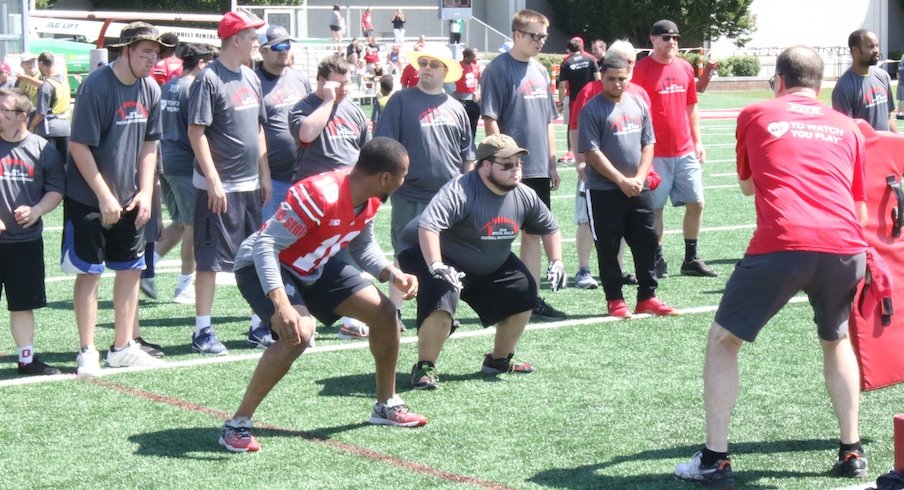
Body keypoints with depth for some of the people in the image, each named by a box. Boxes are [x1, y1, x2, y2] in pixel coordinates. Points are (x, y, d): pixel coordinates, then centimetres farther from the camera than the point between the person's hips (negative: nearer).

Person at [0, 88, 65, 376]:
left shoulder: (42, 149, 0)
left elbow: (56, 190, 5)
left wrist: (36, 210, -12)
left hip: (26, 241, 2)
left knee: (24, 304, 12)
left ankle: (27, 358, 23)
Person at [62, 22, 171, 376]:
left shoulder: (151, 90, 1)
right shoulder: (95, 87, -18)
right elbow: (79, 146, -18)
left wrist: (145, 192, 0)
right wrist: (105, 196, -17)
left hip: (131, 200, 6)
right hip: (88, 200, -6)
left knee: (130, 270, 9)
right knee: (88, 273, -1)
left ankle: (123, 347, 19)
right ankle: (87, 352, 7)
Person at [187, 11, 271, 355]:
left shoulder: (251, 78, 11)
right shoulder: (209, 79, -12)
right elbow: (197, 132, -15)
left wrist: (265, 175, 14)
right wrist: (213, 180, -19)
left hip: (251, 185, 8)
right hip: (219, 187, -8)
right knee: (210, 259, -1)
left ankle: (259, 326, 21)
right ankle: (202, 332, 5)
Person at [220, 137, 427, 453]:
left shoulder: (369, 200, -7)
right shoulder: (319, 196, -34)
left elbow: (363, 246, 11)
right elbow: (265, 245, -36)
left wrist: (392, 273, -7)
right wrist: (281, 304, -46)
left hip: (315, 267, 9)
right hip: (263, 265, -9)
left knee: (384, 313, 5)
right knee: (299, 333, -33)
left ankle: (386, 406, 26)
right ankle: (237, 425, -20)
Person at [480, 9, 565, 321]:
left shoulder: (540, 71, 13)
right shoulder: (499, 69, -9)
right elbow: (490, 119, -12)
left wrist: (551, 163, 15)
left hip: (538, 169, 7)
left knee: (533, 232, 11)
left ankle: (533, 298, 17)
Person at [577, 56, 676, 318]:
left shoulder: (638, 104, 8)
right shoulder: (592, 110, -9)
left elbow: (648, 144, 10)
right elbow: (592, 153, -13)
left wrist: (639, 178, -4)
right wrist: (622, 181, -16)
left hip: (638, 188, 5)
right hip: (604, 191, -5)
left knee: (647, 241, 8)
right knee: (608, 246, 2)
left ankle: (647, 296, 18)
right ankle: (614, 300, 12)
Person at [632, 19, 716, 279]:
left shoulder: (685, 68, 10)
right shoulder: (641, 69, -7)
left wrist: (697, 141, 14)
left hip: (686, 151, 6)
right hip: (656, 152, -6)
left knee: (696, 203, 6)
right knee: (655, 207, 0)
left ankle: (691, 260, 17)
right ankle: (658, 261, 11)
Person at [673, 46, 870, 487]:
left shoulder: (755, 116, 16)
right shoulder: (847, 128, 20)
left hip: (781, 246, -3)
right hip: (844, 247, 3)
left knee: (722, 342, 15)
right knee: (837, 340, 30)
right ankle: (851, 452, 29)